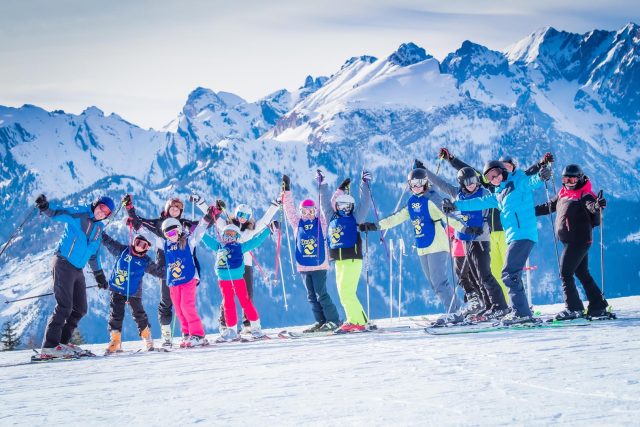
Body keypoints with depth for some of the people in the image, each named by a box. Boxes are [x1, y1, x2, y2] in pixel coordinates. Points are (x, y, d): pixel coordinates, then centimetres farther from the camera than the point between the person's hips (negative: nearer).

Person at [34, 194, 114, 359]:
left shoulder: (98, 227, 17)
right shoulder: (79, 214, -5)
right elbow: (58, 212, -20)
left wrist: (99, 273, 30)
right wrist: (46, 206, -40)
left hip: (78, 269, 9)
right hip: (64, 263, -9)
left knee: (80, 309, 11)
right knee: (64, 306, -16)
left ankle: (62, 342, 20)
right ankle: (50, 347, -15)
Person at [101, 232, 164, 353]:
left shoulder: (145, 261, 2)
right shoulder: (123, 251, 1)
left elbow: (158, 271, 9)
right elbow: (108, 241, 3)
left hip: (133, 293, 0)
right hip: (117, 290, 0)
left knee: (139, 315, 6)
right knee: (116, 315, -4)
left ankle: (148, 339, 20)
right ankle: (115, 341, 1)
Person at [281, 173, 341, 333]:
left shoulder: (321, 222, 3)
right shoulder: (297, 224, 9)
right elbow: (289, 208, 5)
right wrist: (286, 189, -1)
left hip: (319, 265, -4)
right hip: (303, 266, 4)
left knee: (321, 294, -8)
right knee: (312, 296, 7)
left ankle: (333, 320, 0)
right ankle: (321, 321, 14)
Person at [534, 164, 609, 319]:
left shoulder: (584, 195, -10)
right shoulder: (563, 195, 14)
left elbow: (591, 206, -30)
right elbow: (548, 206, 26)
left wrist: (598, 205, -52)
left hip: (579, 241, -9)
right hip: (570, 241, 9)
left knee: (565, 274, -10)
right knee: (583, 273, 13)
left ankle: (573, 308, -8)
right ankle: (598, 306, 20)